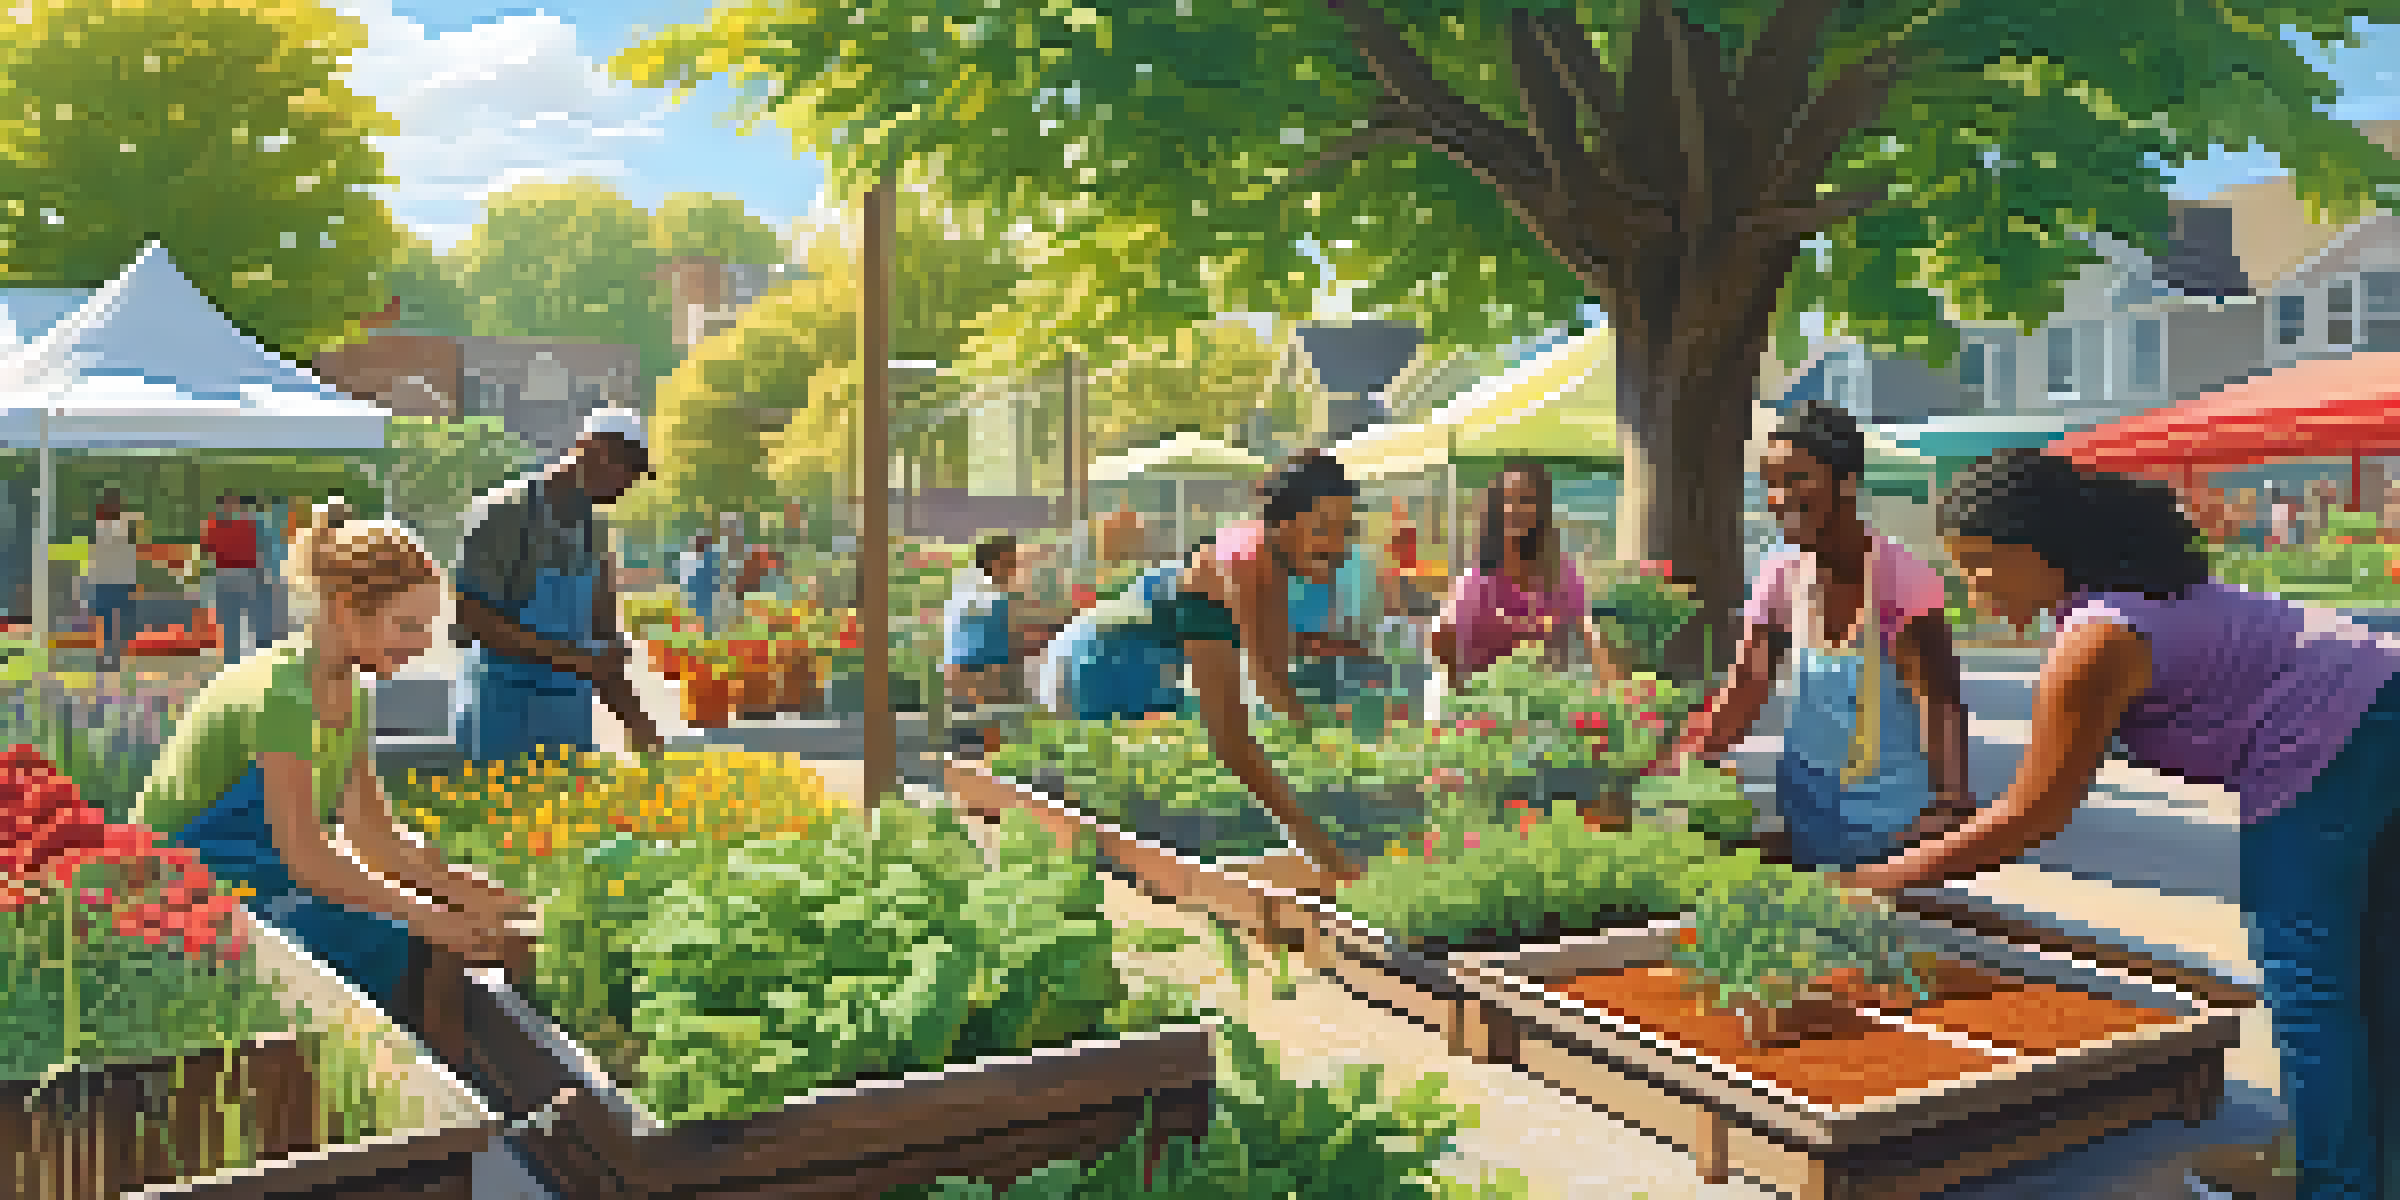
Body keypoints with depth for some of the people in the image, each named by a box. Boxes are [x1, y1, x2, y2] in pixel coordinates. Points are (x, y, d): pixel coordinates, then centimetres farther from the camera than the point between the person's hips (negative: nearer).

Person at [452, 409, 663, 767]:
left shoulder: (593, 530, 11)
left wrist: (638, 723, 7)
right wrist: (568, 657, -22)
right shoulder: (507, 510, -8)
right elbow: (471, 617, -16)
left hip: (571, 722, 6)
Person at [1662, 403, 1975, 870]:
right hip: (1809, 799, 5)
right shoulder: (1782, 574, -3)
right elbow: (1741, 696, -3)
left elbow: (1941, 707, -21)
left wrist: (1952, 802, -36)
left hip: (1895, 813, -4)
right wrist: (1666, 773, -14)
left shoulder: (1900, 577, -17)